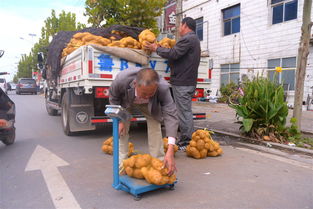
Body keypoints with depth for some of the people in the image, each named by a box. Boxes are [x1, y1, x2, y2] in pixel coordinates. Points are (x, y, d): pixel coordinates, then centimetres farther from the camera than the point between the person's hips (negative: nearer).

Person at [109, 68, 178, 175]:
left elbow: (171, 115, -44)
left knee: (155, 128, -10)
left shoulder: (163, 88, -43)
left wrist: (170, 151, -51)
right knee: (121, 131, -5)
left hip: (150, 105, 0)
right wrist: (119, 120, -20)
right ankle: (121, 167, 10)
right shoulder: (121, 80, -43)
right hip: (126, 103, 1)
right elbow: (113, 97, -19)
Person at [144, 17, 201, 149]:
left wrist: (156, 48, -6)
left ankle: (186, 142, 1)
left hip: (182, 82, -11)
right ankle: (187, 139, 24)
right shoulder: (194, 39, 23)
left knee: (184, 112, -6)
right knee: (186, 111, 15)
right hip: (189, 82, 11)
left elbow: (174, 54, -19)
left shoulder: (187, 39, -11)